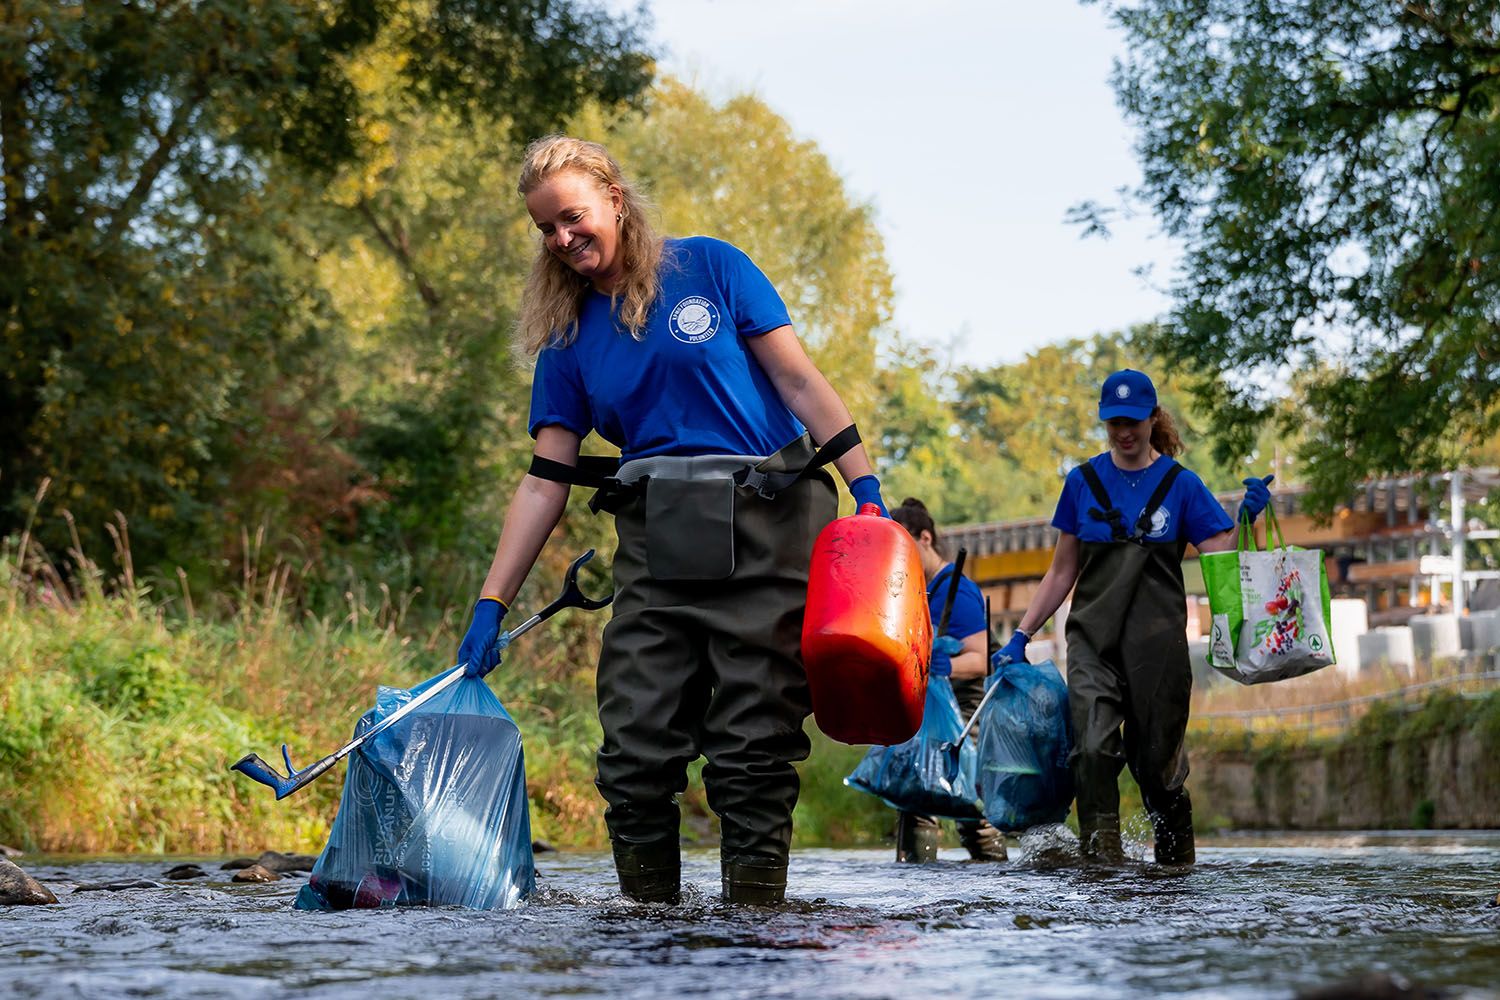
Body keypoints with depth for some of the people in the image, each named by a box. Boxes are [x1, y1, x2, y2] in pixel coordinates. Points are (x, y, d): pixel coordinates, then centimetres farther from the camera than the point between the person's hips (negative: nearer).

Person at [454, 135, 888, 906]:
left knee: (753, 747, -5)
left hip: (764, 532, -3)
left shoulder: (707, 268, 4)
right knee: (635, 748, -3)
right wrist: (490, 606, 3)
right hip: (655, 547, 4)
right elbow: (546, 481, 10)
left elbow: (801, 383, 1)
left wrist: (868, 492, -8)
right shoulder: (568, 340, 13)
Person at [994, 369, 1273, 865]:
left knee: (1155, 760, 4)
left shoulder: (1181, 484, 3)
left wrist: (1247, 517, -20)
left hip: (1158, 641, -1)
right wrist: (1020, 636, 8)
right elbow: (1062, 572, 13)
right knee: (1093, 748, -20)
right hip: (1094, 639, 1)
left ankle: (1177, 859, 25)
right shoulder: (1082, 482, 8)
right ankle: (1101, 856, -18)